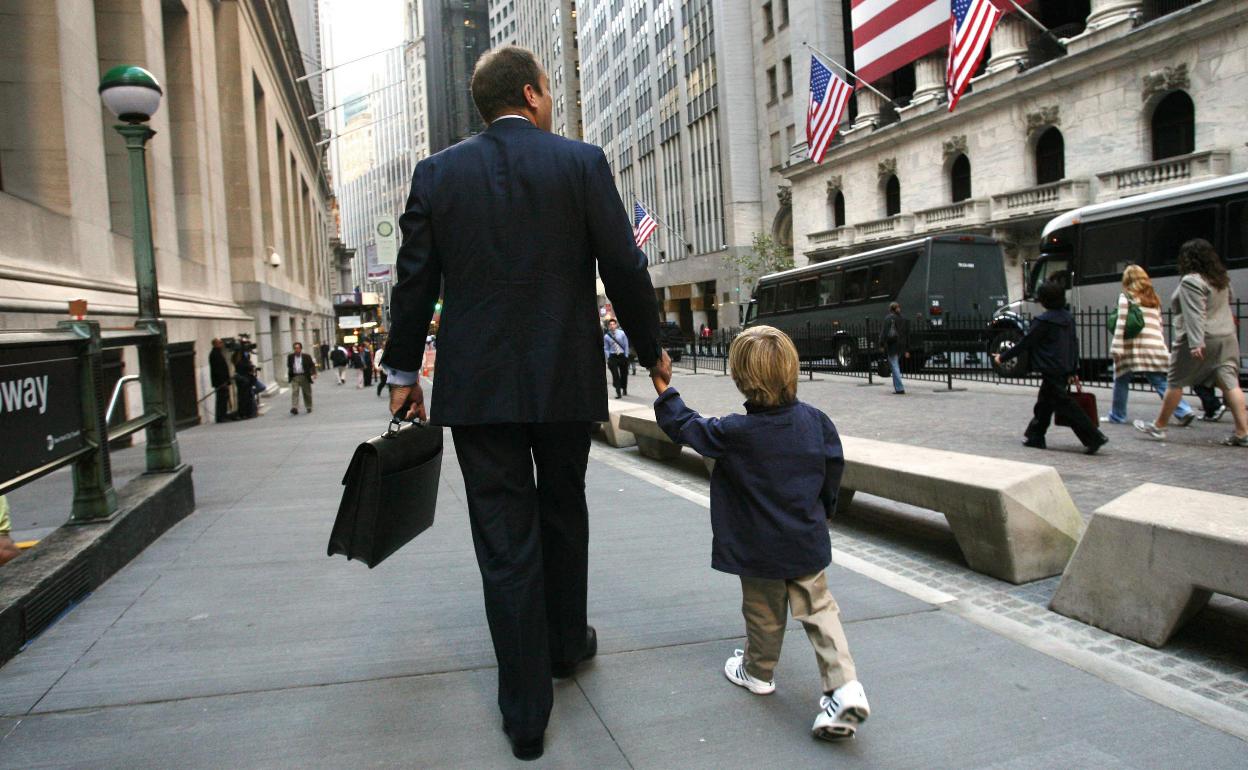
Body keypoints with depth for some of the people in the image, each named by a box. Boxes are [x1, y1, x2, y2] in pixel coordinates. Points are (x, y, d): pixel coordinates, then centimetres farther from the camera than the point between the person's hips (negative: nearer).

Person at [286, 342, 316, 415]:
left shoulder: (307, 356, 1)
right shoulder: (290, 357, 8)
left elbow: (312, 366, -2)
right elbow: (289, 366, 17)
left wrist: (313, 373, -16)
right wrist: (289, 375, 9)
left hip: (304, 377, -1)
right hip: (294, 377, 1)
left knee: (307, 393, 8)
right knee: (294, 392, -13)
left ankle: (308, 408, 23)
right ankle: (294, 408, -20)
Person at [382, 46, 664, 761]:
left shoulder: (438, 172, 3)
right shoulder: (583, 162, -2)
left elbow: (415, 282, 4)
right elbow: (625, 268, -3)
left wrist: (405, 372, 15)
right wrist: (652, 351, 11)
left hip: (476, 386, 1)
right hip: (566, 380, 0)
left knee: (506, 541, 5)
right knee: (562, 516, 21)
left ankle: (526, 713, 13)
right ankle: (566, 642, 40)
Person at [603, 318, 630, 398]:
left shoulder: (621, 333, -2)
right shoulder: (606, 336, -2)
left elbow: (626, 345, 3)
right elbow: (606, 349, 6)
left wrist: (626, 356, -3)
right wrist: (608, 358, -3)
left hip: (622, 355, 1)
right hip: (613, 356, -1)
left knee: (624, 373, 12)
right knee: (615, 374, -12)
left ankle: (624, 389, 33)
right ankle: (618, 392, -10)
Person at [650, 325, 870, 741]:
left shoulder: (735, 433, -20)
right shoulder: (815, 420, -7)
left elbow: (684, 426, -8)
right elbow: (833, 472, 5)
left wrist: (664, 388, 5)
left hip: (759, 548, -3)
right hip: (807, 543, 4)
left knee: (764, 613, 15)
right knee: (819, 609, 11)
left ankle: (758, 673, 36)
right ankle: (844, 687, 2)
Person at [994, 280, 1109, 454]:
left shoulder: (1044, 321, -16)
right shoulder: (1068, 317, 9)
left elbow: (1025, 342, -12)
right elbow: (1074, 343, 14)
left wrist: (1003, 357, -3)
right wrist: (1072, 371, 21)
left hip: (1052, 371, -9)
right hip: (1064, 369, 9)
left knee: (1064, 404, -7)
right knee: (1044, 402, 17)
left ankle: (1094, 437, -10)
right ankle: (1035, 437, 25)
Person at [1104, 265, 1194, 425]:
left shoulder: (1126, 296, 2)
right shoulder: (1153, 298, 20)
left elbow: (1121, 323, -8)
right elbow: (1159, 324, 17)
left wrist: (1116, 348, -12)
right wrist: (1161, 346, 19)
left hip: (1134, 347, -5)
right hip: (1156, 346, 5)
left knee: (1121, 380, 8)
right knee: (1161, 383, 5)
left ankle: (1117, 416, 13)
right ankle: (1184, 411, -7)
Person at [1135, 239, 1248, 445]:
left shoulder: (1191, 281, -13)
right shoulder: (1222, 279, 14)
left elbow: (1195, 314, -22)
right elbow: (1225, 305, 22)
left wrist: (1196, 343, -26)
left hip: (1200, 339, -8)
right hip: (1227, 337, 8)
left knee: (1175, 382, 4)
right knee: (1230, 383, 2)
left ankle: (1158, 427, 12)